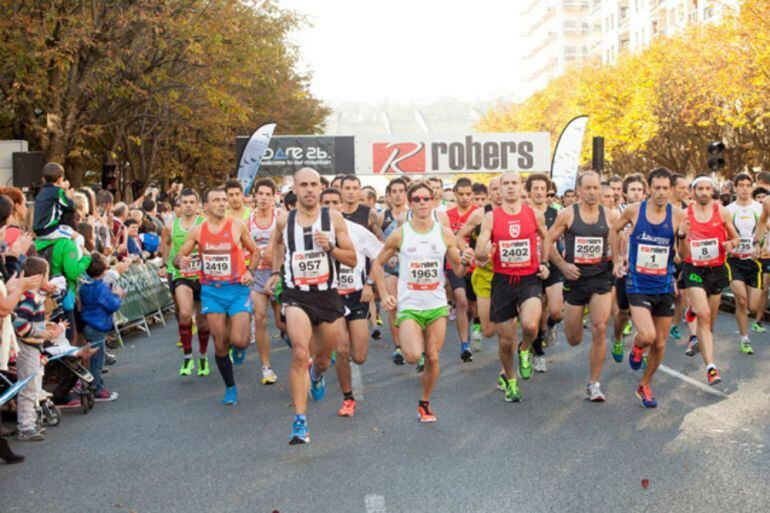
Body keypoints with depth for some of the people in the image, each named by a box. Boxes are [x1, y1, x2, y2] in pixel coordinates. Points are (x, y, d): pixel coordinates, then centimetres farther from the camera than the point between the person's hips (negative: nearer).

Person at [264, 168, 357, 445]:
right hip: (296, 295, -1)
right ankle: (300, 423, -18)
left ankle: (317, 374, 57)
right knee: (300, 354, -21)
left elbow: (352, 260, -2)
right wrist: (276, 271, 20)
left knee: (323, 358, 18)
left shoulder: (333, 218, -4)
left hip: (328, 295, 1)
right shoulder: (284, 220, 1)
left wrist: (330, 247, -17)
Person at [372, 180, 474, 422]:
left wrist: (465, 262, -15)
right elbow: (378, 264, 7)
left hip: (437, 305, 2)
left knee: (432, 358, 4)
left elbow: (458, 271, 7)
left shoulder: (445, 234, 1)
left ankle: (425, 403, 25)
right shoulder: (399, 235, -5)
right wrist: (384, 295, -1)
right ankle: (406, 342, 16)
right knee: (413, 356, -20)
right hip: (409, 306, -2)